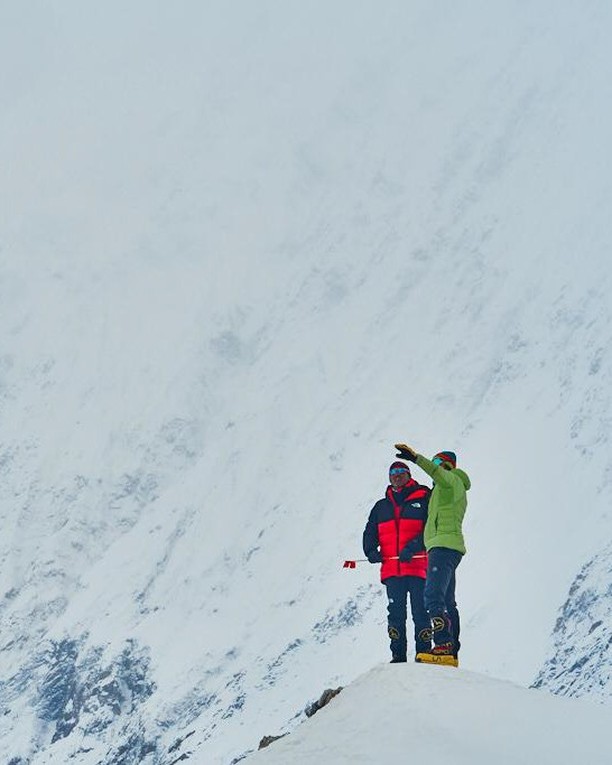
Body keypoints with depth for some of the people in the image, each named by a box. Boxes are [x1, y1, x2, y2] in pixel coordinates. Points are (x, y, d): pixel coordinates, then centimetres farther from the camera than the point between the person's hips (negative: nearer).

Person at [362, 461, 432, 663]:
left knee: (420, 612, -5)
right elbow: (370, 532, 20)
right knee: (395, 613, 2)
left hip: (417, 568, -4)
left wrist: (413, 547, -18)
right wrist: (371, 550, 0)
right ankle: (398, 656, 6)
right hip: (392, 569, 4)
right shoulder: (381, 506, 21)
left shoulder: (423, 500, 6)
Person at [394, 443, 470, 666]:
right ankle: (452, 653, 14)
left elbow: (437, 472, -26)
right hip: (450, 547, 11)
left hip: (444, 546, -11)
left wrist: (416, 458, -39)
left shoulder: (451, 480, -2)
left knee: (433, 596, -22)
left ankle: (444, 645, -31)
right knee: (447, 602, 12)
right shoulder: (457, 489, 28)